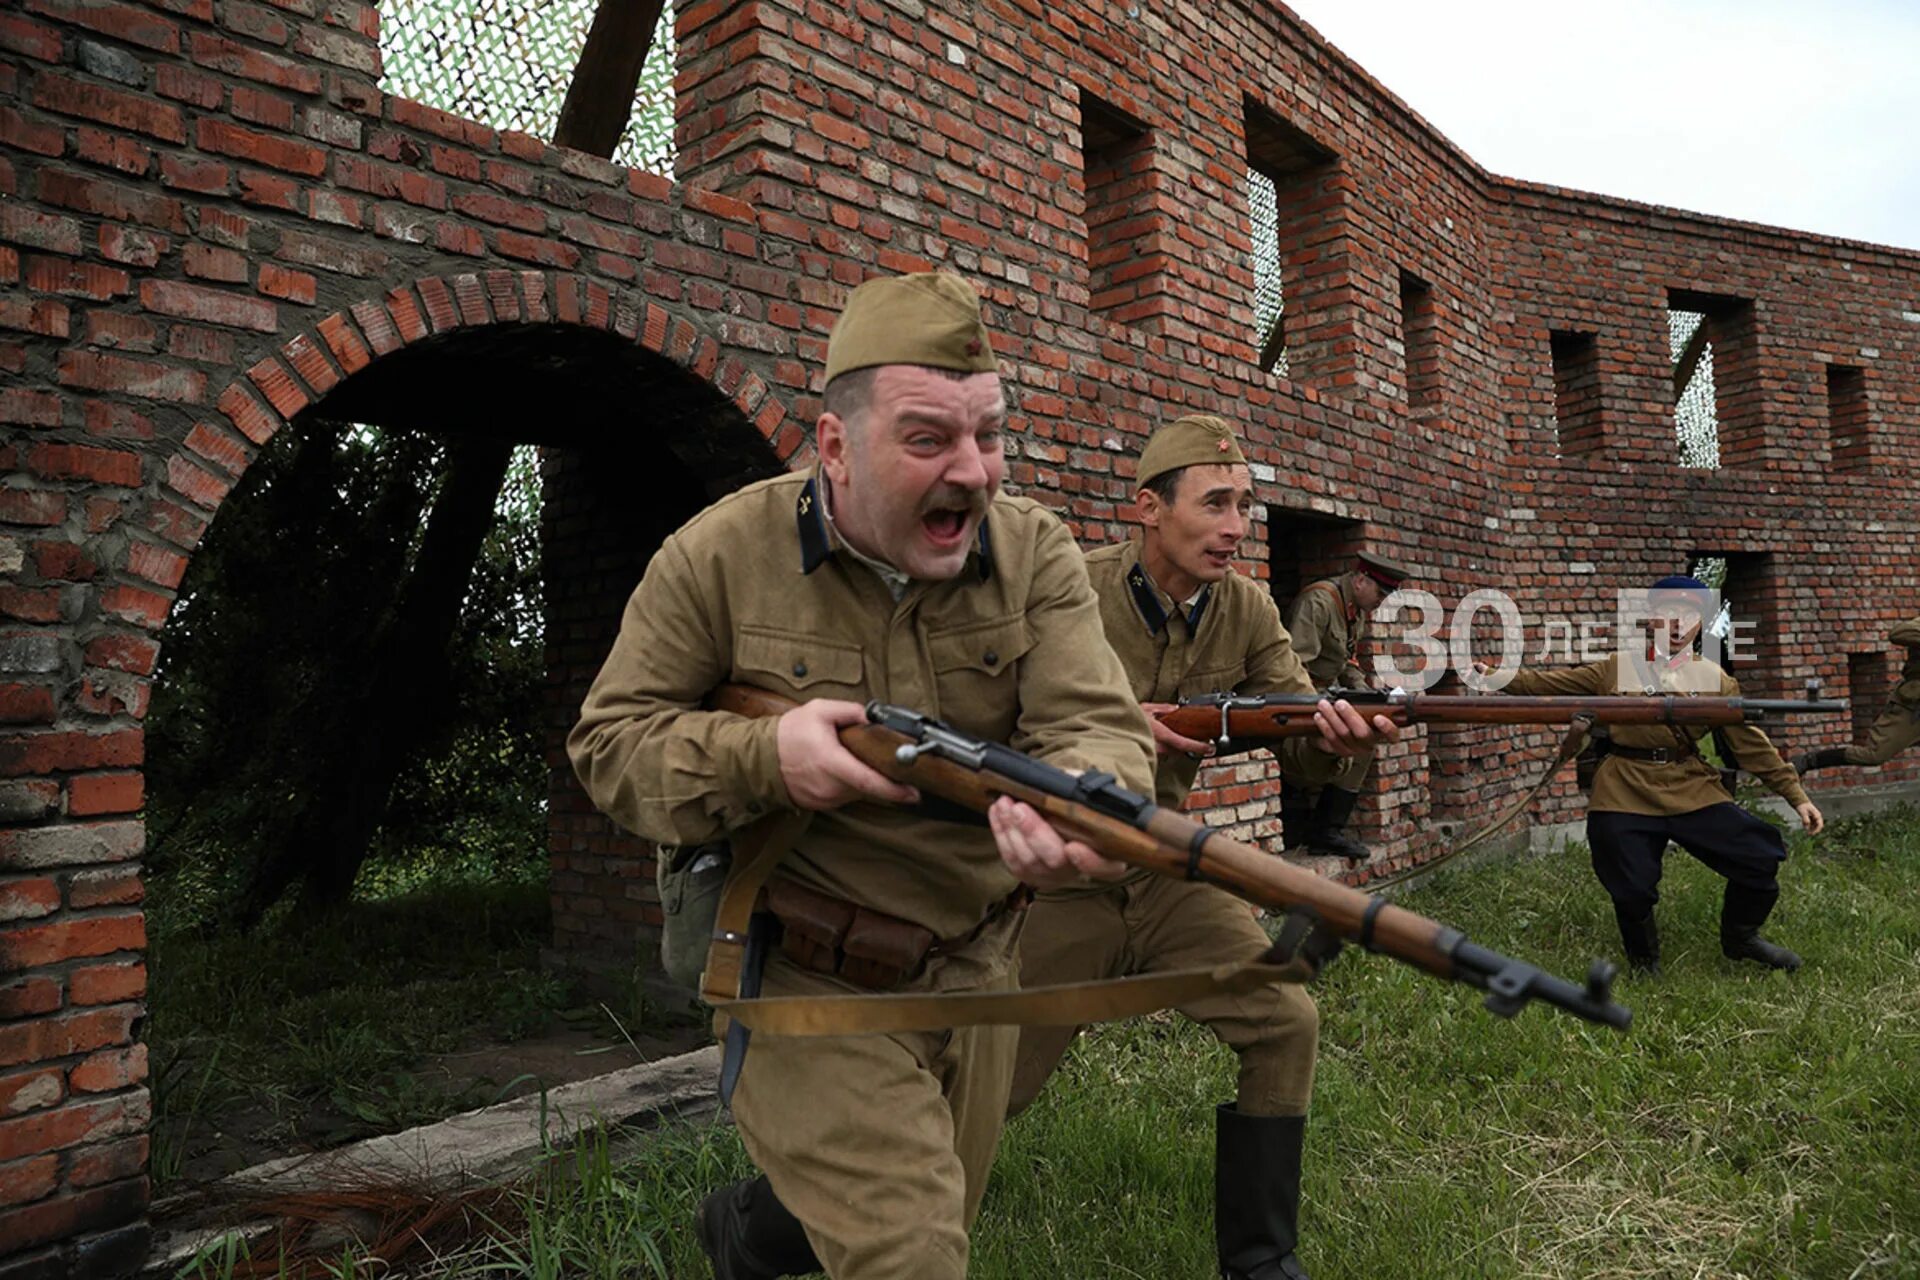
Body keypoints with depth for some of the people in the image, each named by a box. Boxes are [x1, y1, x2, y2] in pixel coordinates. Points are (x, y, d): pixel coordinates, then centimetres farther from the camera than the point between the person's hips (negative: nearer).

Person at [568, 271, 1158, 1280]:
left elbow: (1094, 721, -20)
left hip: (976, 968, 5)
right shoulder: (722, 556, -15)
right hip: (808, 979, -4)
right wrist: (759, 759, -29)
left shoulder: (1035, 552, -10)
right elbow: (606, 741, -9)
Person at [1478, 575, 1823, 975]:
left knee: (1760, 855, -6)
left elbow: (1751, 743, 8)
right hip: (1626, 794, -2)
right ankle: (1644, 964, 28)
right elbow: (1551, 683, 5)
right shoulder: (1619, 668, 5)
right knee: (1633, 890, -4)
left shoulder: (1714, 680, 7)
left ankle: (1740, 938, 24)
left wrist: (1796, 795, 5)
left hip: (1692, 790, 2)